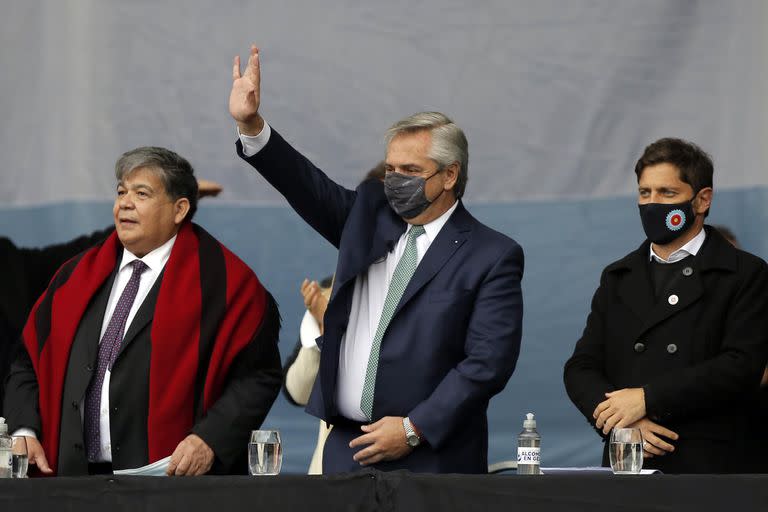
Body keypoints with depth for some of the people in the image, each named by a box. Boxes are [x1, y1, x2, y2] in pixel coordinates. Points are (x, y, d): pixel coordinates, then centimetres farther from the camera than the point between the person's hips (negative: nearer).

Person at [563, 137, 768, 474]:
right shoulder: (617, 278, 18)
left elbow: (740, 367, -8)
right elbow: (581, 368, 11)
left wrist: (647, 399, -13)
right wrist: (625, 424, -9)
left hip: (705, 464, -3)